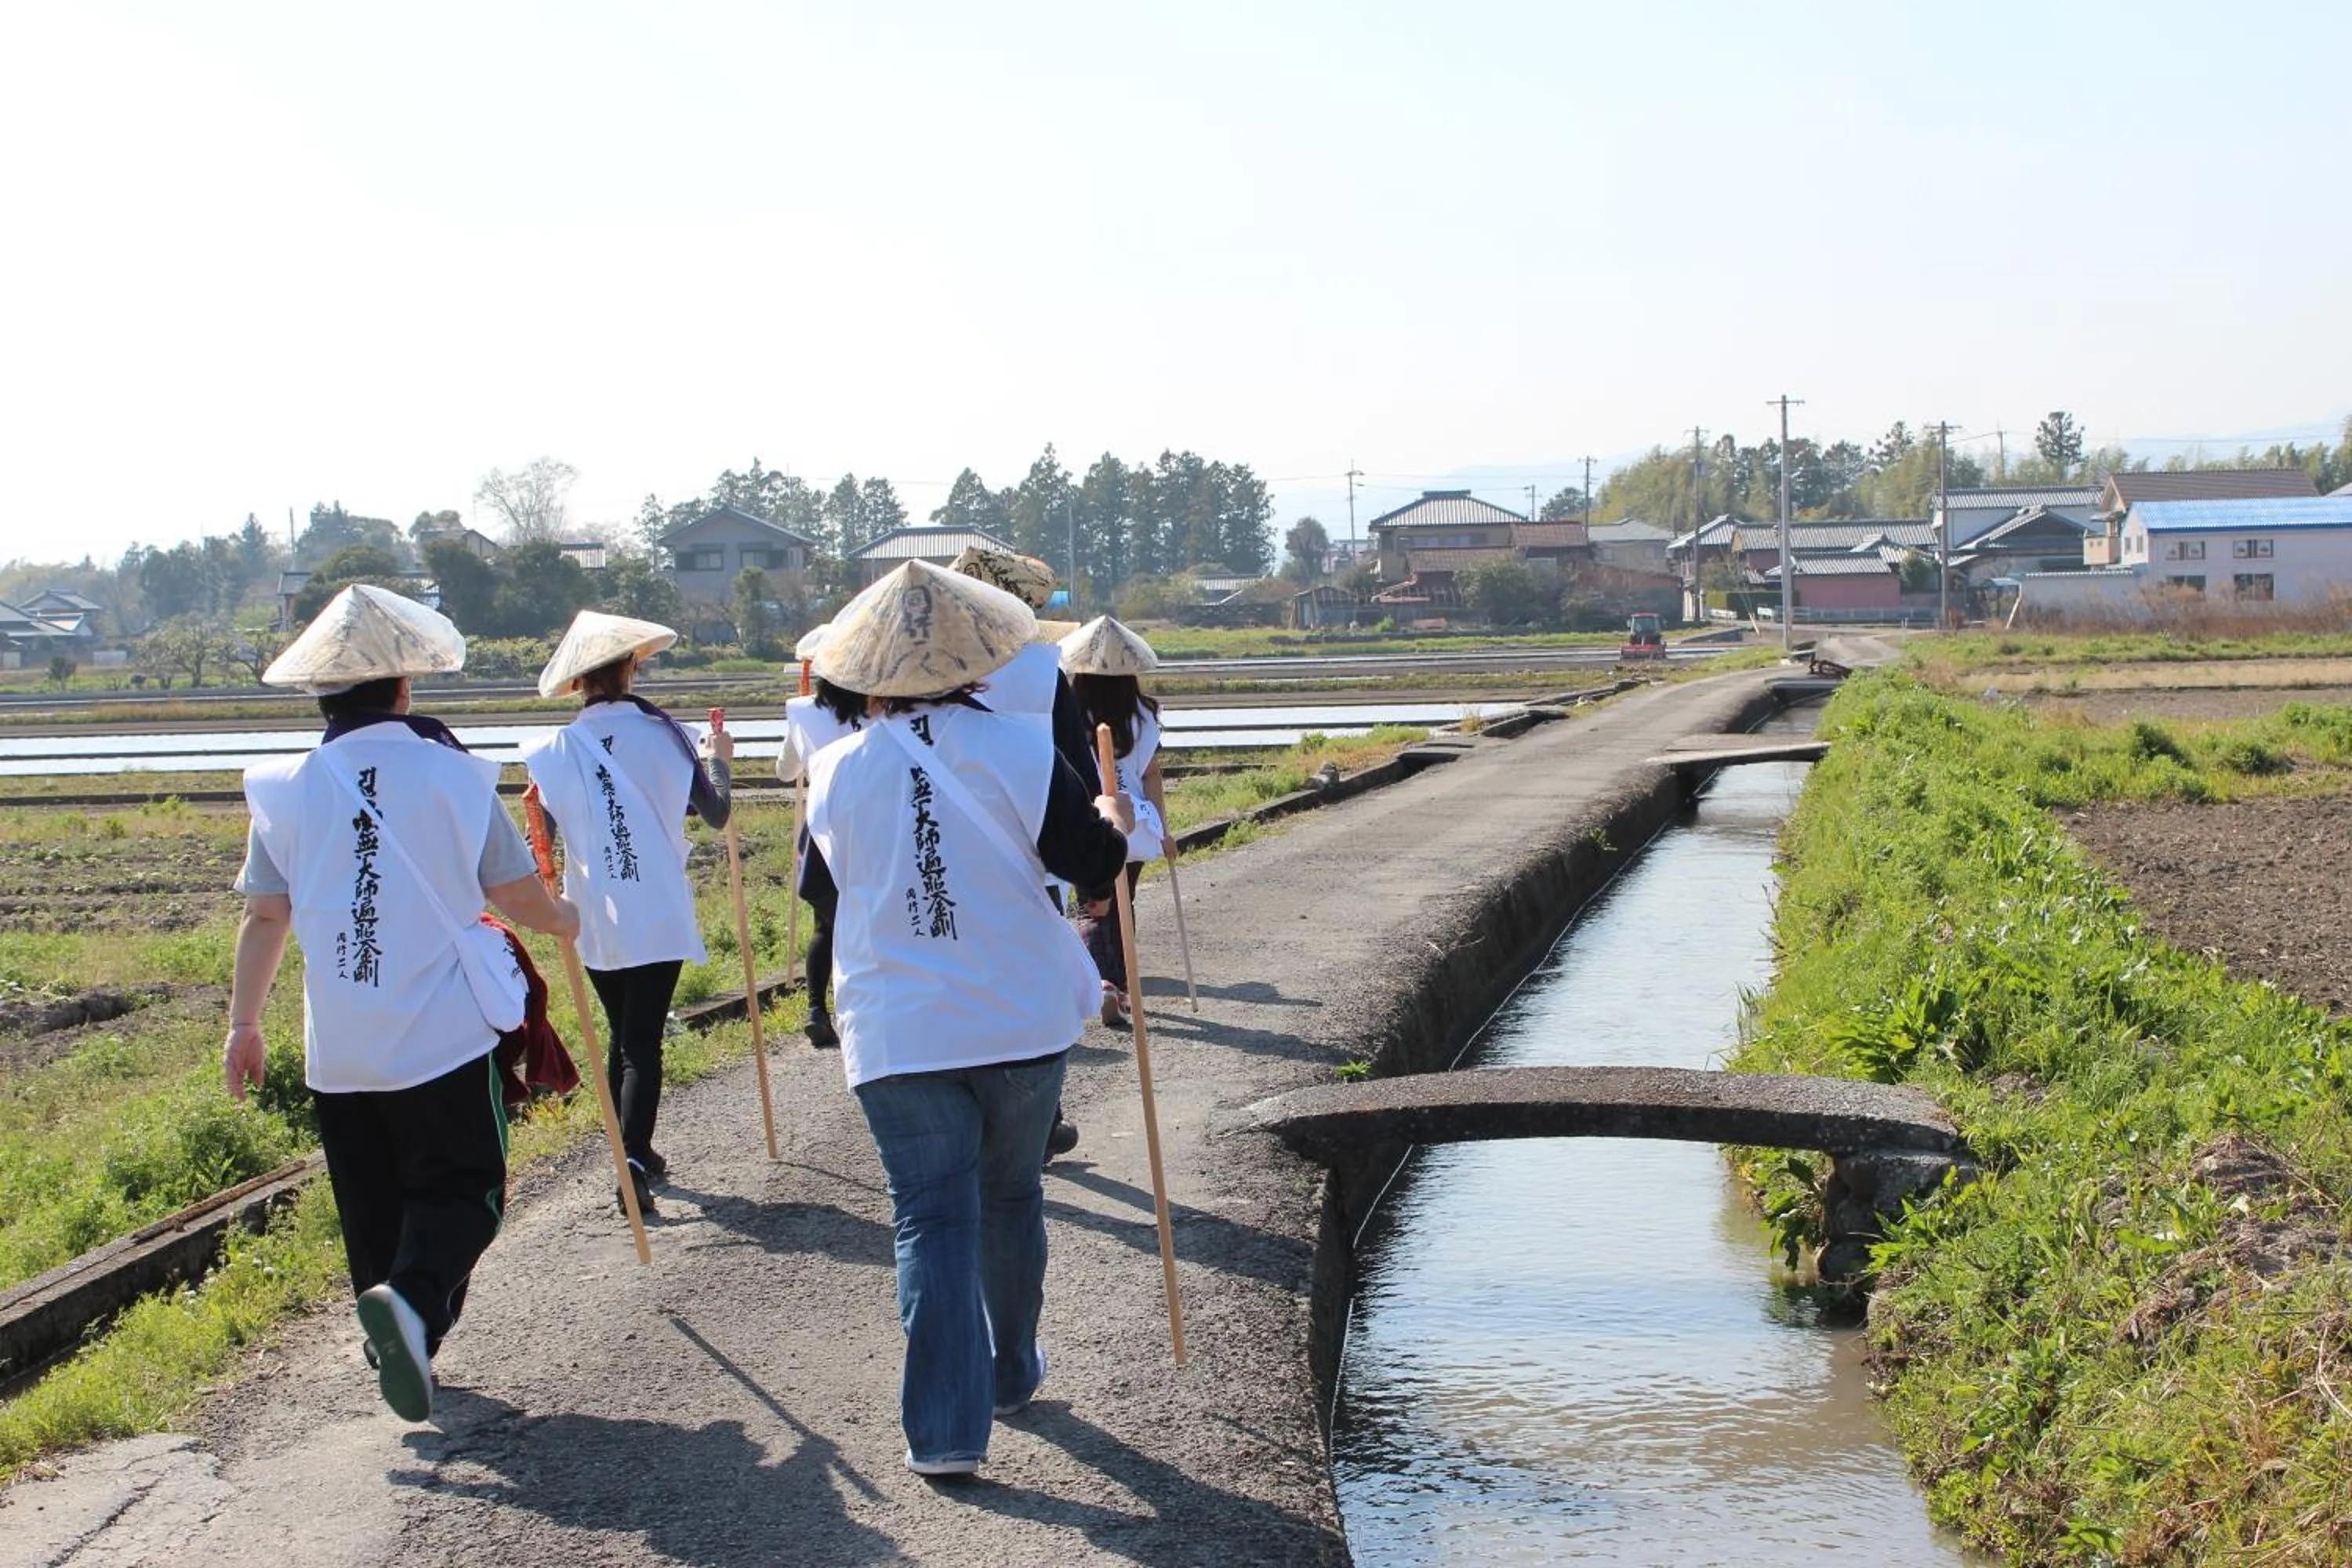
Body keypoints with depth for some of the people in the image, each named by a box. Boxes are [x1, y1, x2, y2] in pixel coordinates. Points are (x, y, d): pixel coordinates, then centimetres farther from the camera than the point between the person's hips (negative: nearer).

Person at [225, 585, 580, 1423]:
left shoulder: (287, 789, -1)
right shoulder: (451, 775, -8)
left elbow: (263, 917, 3)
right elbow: (517, 894, 0)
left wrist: (244, 1024, 14)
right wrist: (563, 918, 22)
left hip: (339, 1047, 3)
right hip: (444, 1034, -3)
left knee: (373, 1200, 16)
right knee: (461, 1187, 4)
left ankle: (400, 1344, 20)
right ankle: (413, 1300, -21)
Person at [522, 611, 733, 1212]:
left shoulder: (558, 750, -1)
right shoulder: (663, 733, -5)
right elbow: (715, 813, 1)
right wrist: (718, 759, 17)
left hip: (596, 919, 2)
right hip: (659, 914, -2)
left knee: (621, 1037, 18)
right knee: (644, 1042, -3)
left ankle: (635, 1154, 26)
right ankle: (633, 1160, -16)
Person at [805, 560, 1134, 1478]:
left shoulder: (835, 773, -3)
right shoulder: (1017, 749, -10)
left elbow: (826, 889, 10)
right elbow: (1092, 862, -9)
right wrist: (1112, 819, 12)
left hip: (897, 1032, 0)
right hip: (1022, 1020, 0)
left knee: (932, 1218, 2)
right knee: (1011, 1198, 19)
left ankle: (946, 1428, -5)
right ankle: (1010, 1373, 35)